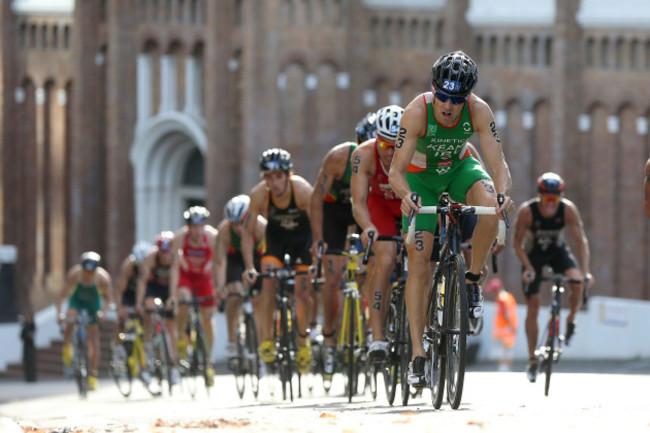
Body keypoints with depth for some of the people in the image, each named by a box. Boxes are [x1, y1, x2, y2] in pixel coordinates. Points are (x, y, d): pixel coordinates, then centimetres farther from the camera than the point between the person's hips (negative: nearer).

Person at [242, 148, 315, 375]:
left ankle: (303, 341, 18)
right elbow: (248, 233, -20)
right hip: (276, 235, 1)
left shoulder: (303, 190, -35)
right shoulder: (259, 194, -29)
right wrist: (249, 268, -29)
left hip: (302, 236, -1)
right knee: (268, 279, -20)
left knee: (303, 291, -4)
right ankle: (266, 339, -11)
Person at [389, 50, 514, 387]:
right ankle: (418, 356, -6)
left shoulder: (478, 111, -27)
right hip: (421, 176, -1)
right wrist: (406, 196, -53)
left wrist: (503, 194, -49)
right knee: (419, 262, -11)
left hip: (459, 167, 1)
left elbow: (498, 163, -28)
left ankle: (472, 281, -11)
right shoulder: (417, 112, -32)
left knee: (490, 206, -34)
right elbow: (397, 170, -31)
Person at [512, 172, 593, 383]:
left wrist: (585, 271, -31)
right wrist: (529, 269, -28)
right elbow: (517, 243, -18)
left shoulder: (568, 210, -25)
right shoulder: (526, 211, -29)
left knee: (577, 282, -28)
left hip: (557, 251, 1)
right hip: (533, 254, -1)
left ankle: (571, 321, 2)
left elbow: (581, 241, -22)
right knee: (532, 305, -7)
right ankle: (532, 360, 4)